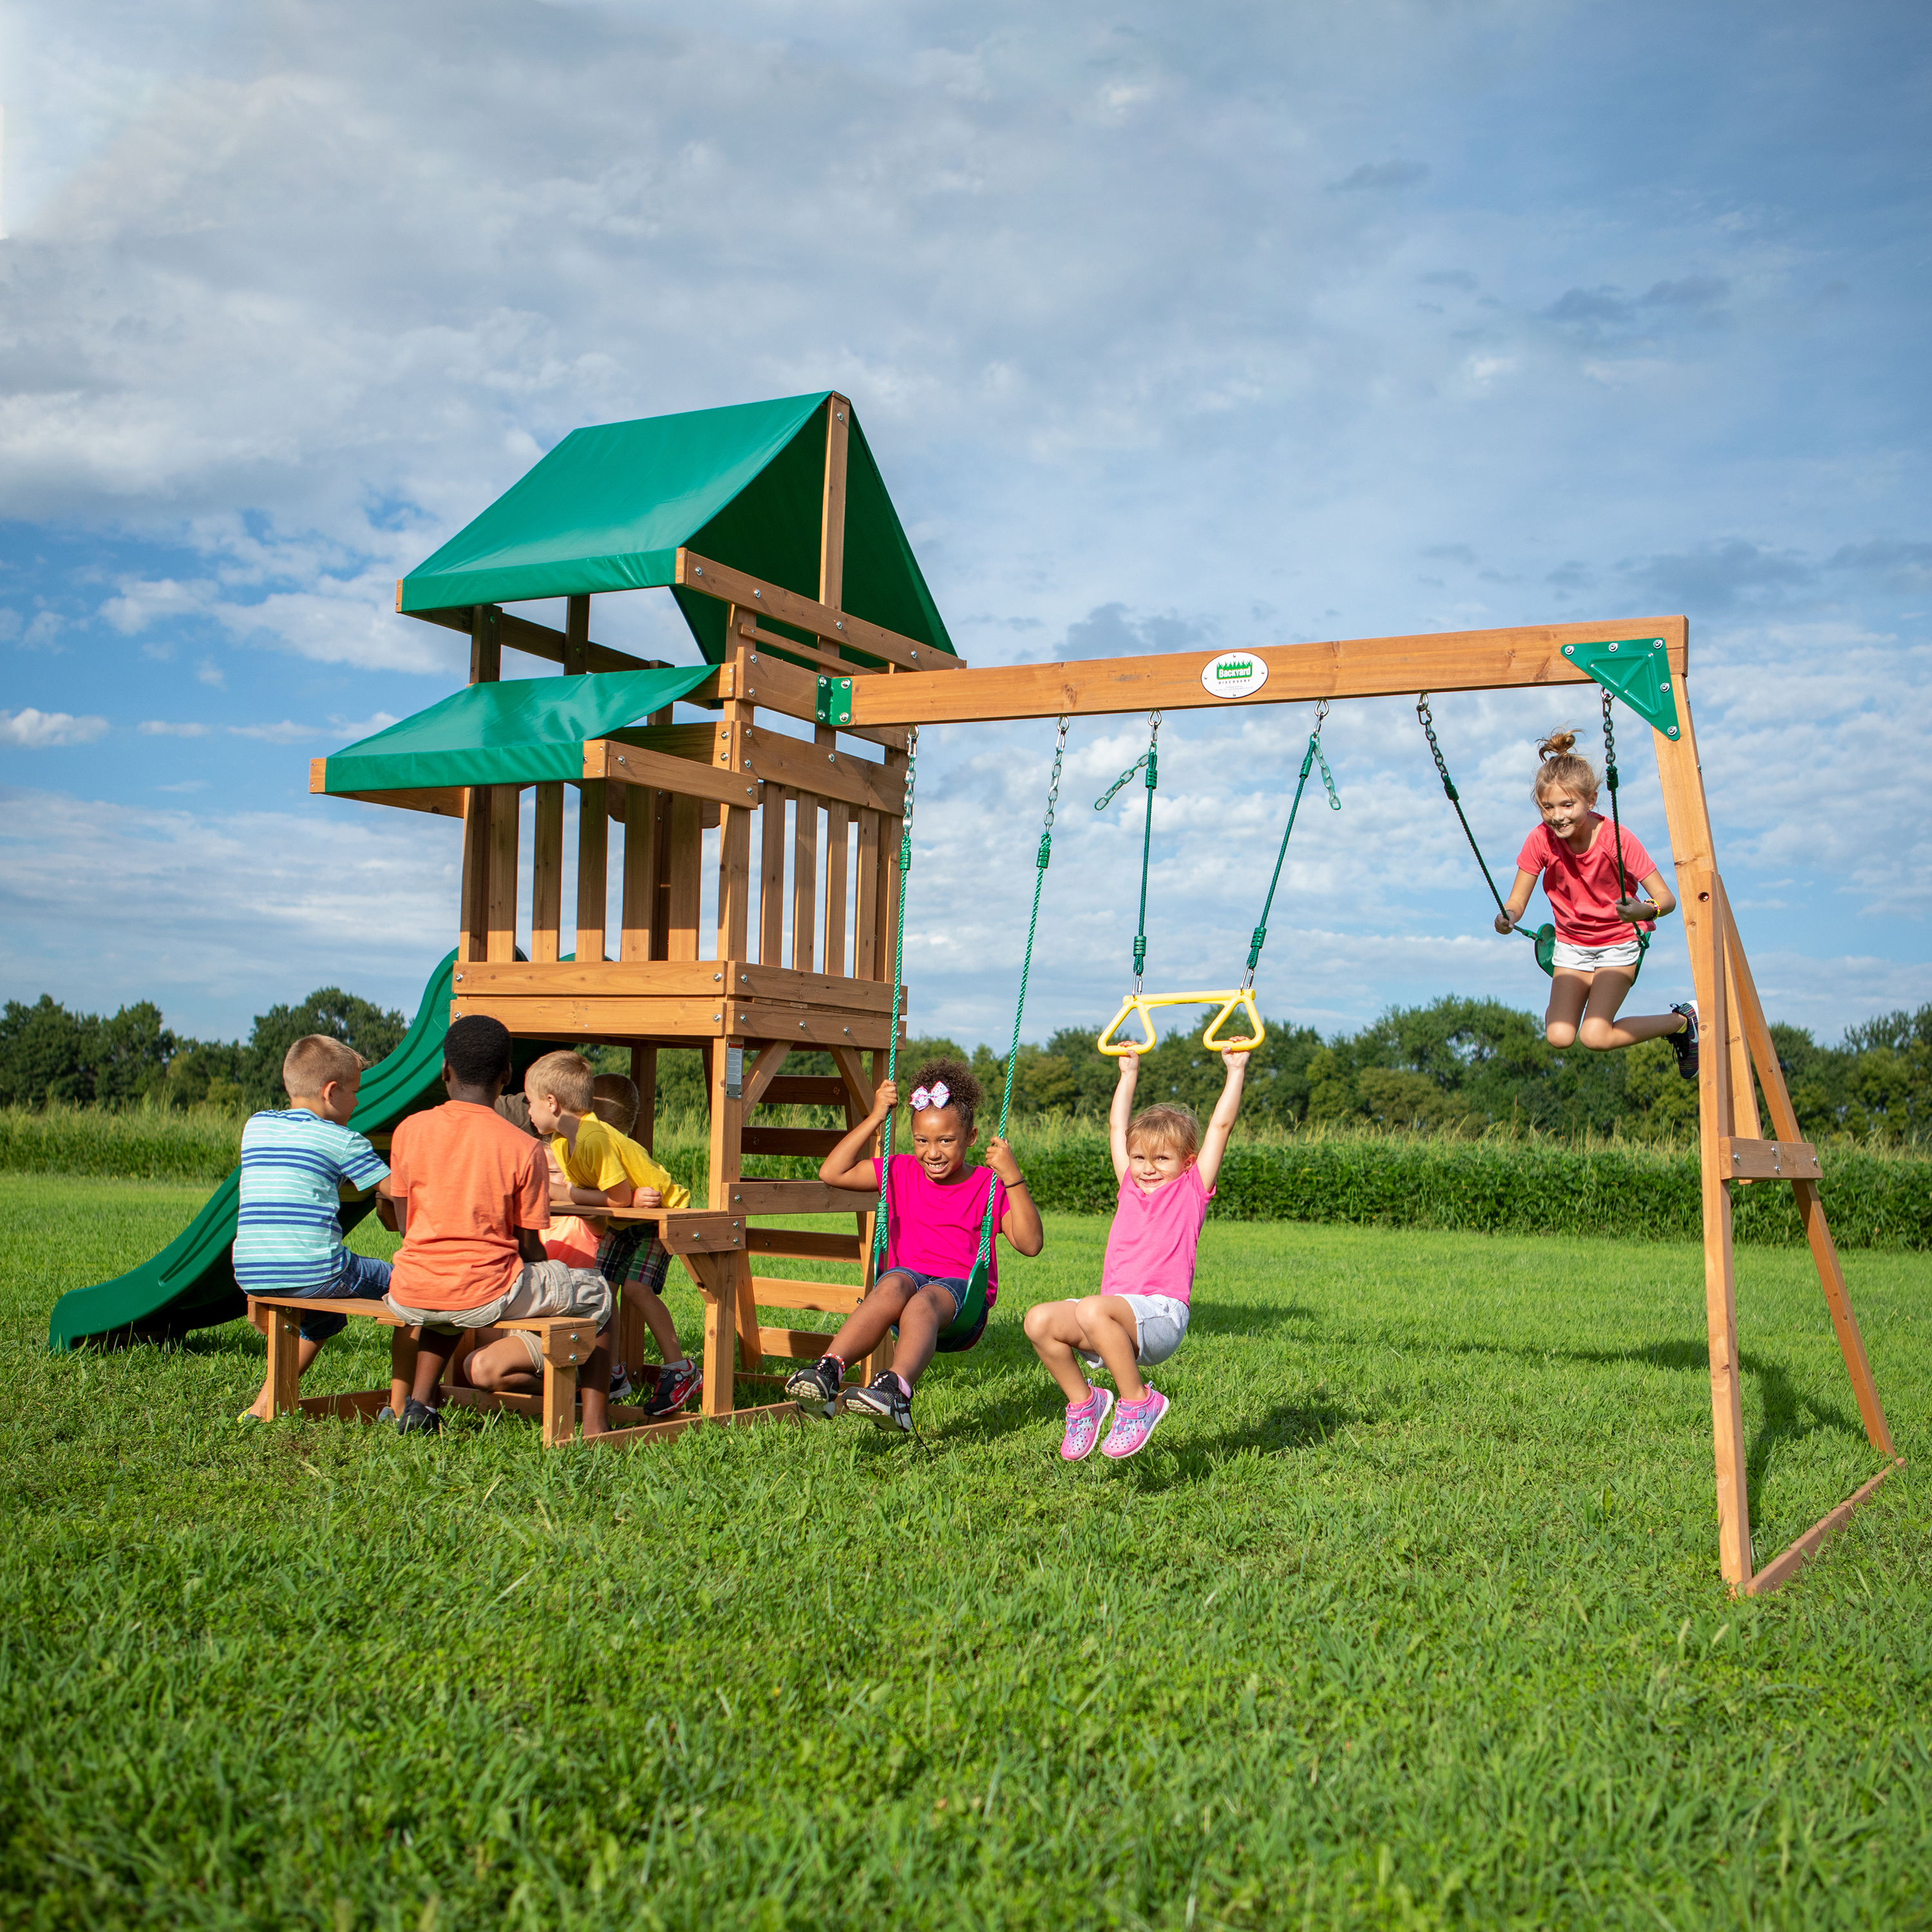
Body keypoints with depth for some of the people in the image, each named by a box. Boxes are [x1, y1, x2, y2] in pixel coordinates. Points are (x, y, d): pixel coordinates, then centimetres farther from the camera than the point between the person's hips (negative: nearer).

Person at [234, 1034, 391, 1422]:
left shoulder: (255, 1126, 15)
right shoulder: (342, 1140, -3)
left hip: (250, 1277, 7)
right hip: (314, 1272, -7)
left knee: (325, 1314, 34)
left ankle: (264, 1406, 30)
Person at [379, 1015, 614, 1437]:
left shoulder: (408, 1131, 1)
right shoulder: (524, 1148, -6)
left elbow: (404, 1226, 9)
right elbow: (531, 1248, -2)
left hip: (409, 1298, 4)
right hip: (487, 1296, -4)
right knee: (595, 1294, 17)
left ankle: (420, 1403, 26)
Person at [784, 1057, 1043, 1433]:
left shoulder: (989, 1186, 8)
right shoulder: (900, 1174, 17)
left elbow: (1030, 1244, -4)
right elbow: (831, 1173, 11)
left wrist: (1013, 1177, -13)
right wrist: (875, 1118, 7)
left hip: (963, 1291, -2)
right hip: (908, 1274, 2)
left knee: (924, 1302, -37)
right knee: (894, 1285, -35)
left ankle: (897, 1388, -63)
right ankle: (828, 1370, -52)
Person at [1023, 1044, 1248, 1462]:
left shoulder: (1193, 1188, 8)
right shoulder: (1131, 1187, 22)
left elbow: (1221, 1125, 5)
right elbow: (1117, 1127, 31)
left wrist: (1235, 1071, 10)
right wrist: (1129, 1074, 38)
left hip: (1162, 1314, -6)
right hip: (1116, 1315, 6)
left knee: (1093, 1309, -35)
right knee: (1039, 1320, -17)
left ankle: (1138, 1402, -17)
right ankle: (1083, 1402, 3)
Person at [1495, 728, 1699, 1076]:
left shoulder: (1617, 839, -24)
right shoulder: (1541, 841, -17)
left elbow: (1667, 899, -23)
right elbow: (1517, 900, -10)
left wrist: (1645, 910, -46)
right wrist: (1508, 917, -34)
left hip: (1618, 944, -3)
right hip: (1571, 944, 3)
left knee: (1595, 1037, -20)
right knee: (1559, 1037, -16)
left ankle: (1683, 1020, 4)